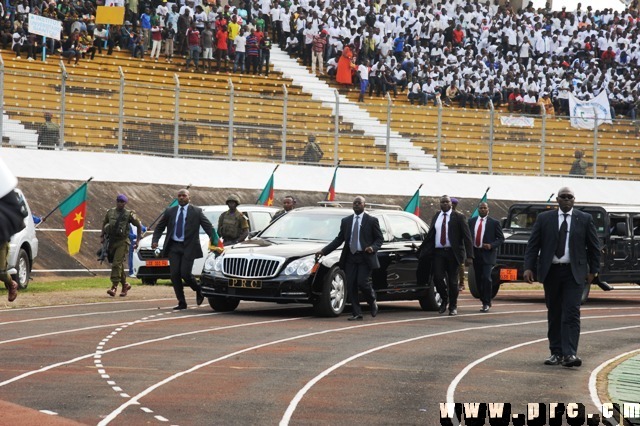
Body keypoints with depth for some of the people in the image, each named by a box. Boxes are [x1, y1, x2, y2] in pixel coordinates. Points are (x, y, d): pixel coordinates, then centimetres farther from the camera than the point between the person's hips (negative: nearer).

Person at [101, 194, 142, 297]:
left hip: (122, 242, -5)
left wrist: (138, 240, 6)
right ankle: (125, 285, 28)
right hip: (111, 241, 5)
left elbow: (139, 226, 7)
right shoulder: (110, 212, 8)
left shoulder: (129, 214, -2)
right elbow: (104, 223, 25)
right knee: (119, 265, 13)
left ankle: (114, 287, -20)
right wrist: (102, 236, 17)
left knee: (117, 264, -16)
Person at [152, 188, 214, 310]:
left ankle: (198, 292, 18)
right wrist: (155, 240, -1)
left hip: (188, 247, -3)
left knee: (185, 273, -12)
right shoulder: (170, 211, 10)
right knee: (175, 275, -3)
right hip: (174, 247, 3)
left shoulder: (196, 212, 2)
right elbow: (159, 227, 15)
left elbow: (208, 226, -2)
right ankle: (181, 303, 7)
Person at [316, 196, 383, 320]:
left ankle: (372, 302, 14)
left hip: (365, 257, -4)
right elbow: (339, 239, 13)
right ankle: (356, 313, 4)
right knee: (351, 286, -2)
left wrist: (373, 248, -17)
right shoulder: (346, 221, 12)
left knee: (362, 282, -15)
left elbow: (379, 239, 4)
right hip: (350, 257, 4)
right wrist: (324, 251, 5)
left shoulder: (371, 221, 2)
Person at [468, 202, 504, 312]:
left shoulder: (494, 223, 0)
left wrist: (491, 245, -15)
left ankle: (487, 304, -10)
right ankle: (484, 302, 20)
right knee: (478, 279, 7)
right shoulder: (471, 221, 10)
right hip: (475, 253, 4)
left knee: (486, 278, -15)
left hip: (488, 254, -4)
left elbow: (501, 238, 1)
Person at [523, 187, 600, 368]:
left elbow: (594, 246, 9)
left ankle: (569, 354, -17)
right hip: (551, 271, 2)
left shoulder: (585, 219, 4)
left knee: (571, 313, -11)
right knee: (554, 314, 7)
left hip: (574, 273, -2)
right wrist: (528, 268, -6)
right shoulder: (544, 219, 5)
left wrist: (593, 270, 5)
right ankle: (556, 353, 12)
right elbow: (532, 245, 4)